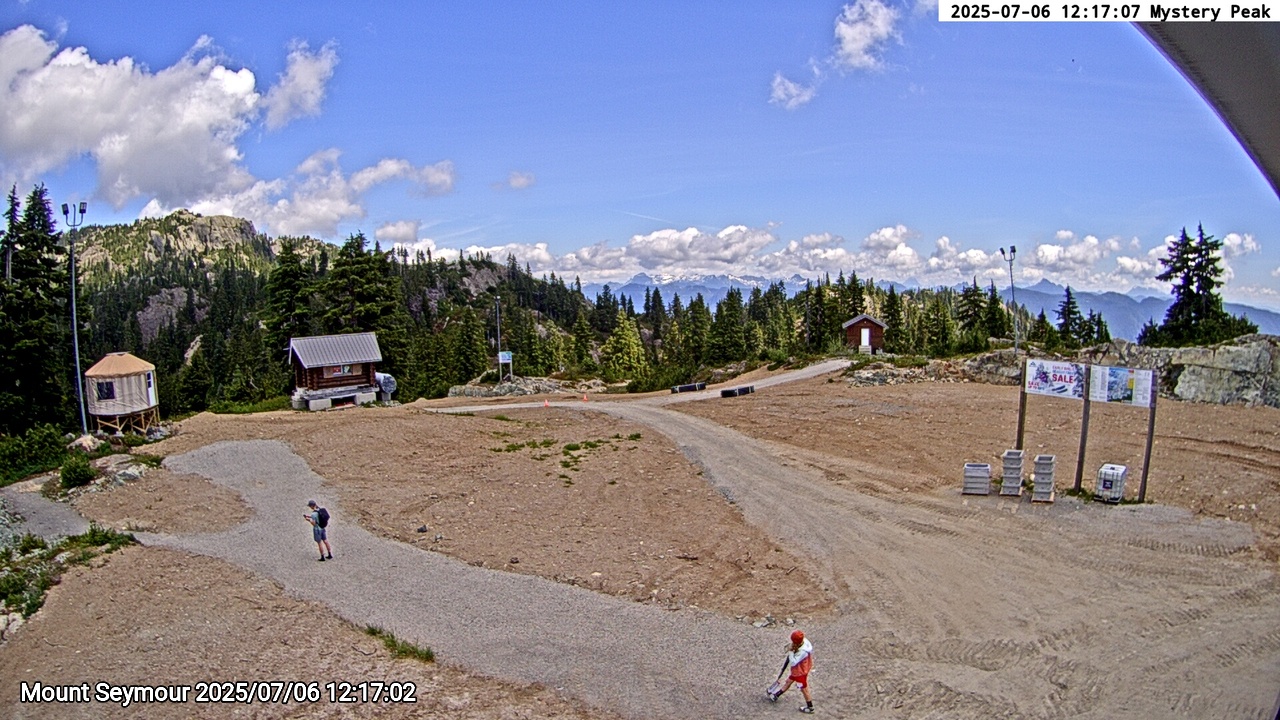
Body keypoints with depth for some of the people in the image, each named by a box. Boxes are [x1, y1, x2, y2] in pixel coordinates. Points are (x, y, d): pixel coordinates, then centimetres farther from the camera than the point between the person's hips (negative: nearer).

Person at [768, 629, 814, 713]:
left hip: (801, 672, -9)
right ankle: (776, 696, 43)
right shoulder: (804, 641, -15)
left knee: (804, 689, 13)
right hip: (797, 670, 9)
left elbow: (793, 662, -34)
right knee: (788, 681, 24)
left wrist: (790, 651, -31)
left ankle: (810, 707, 35)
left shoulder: (803, 652, -41)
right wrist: (793, 650, -12)